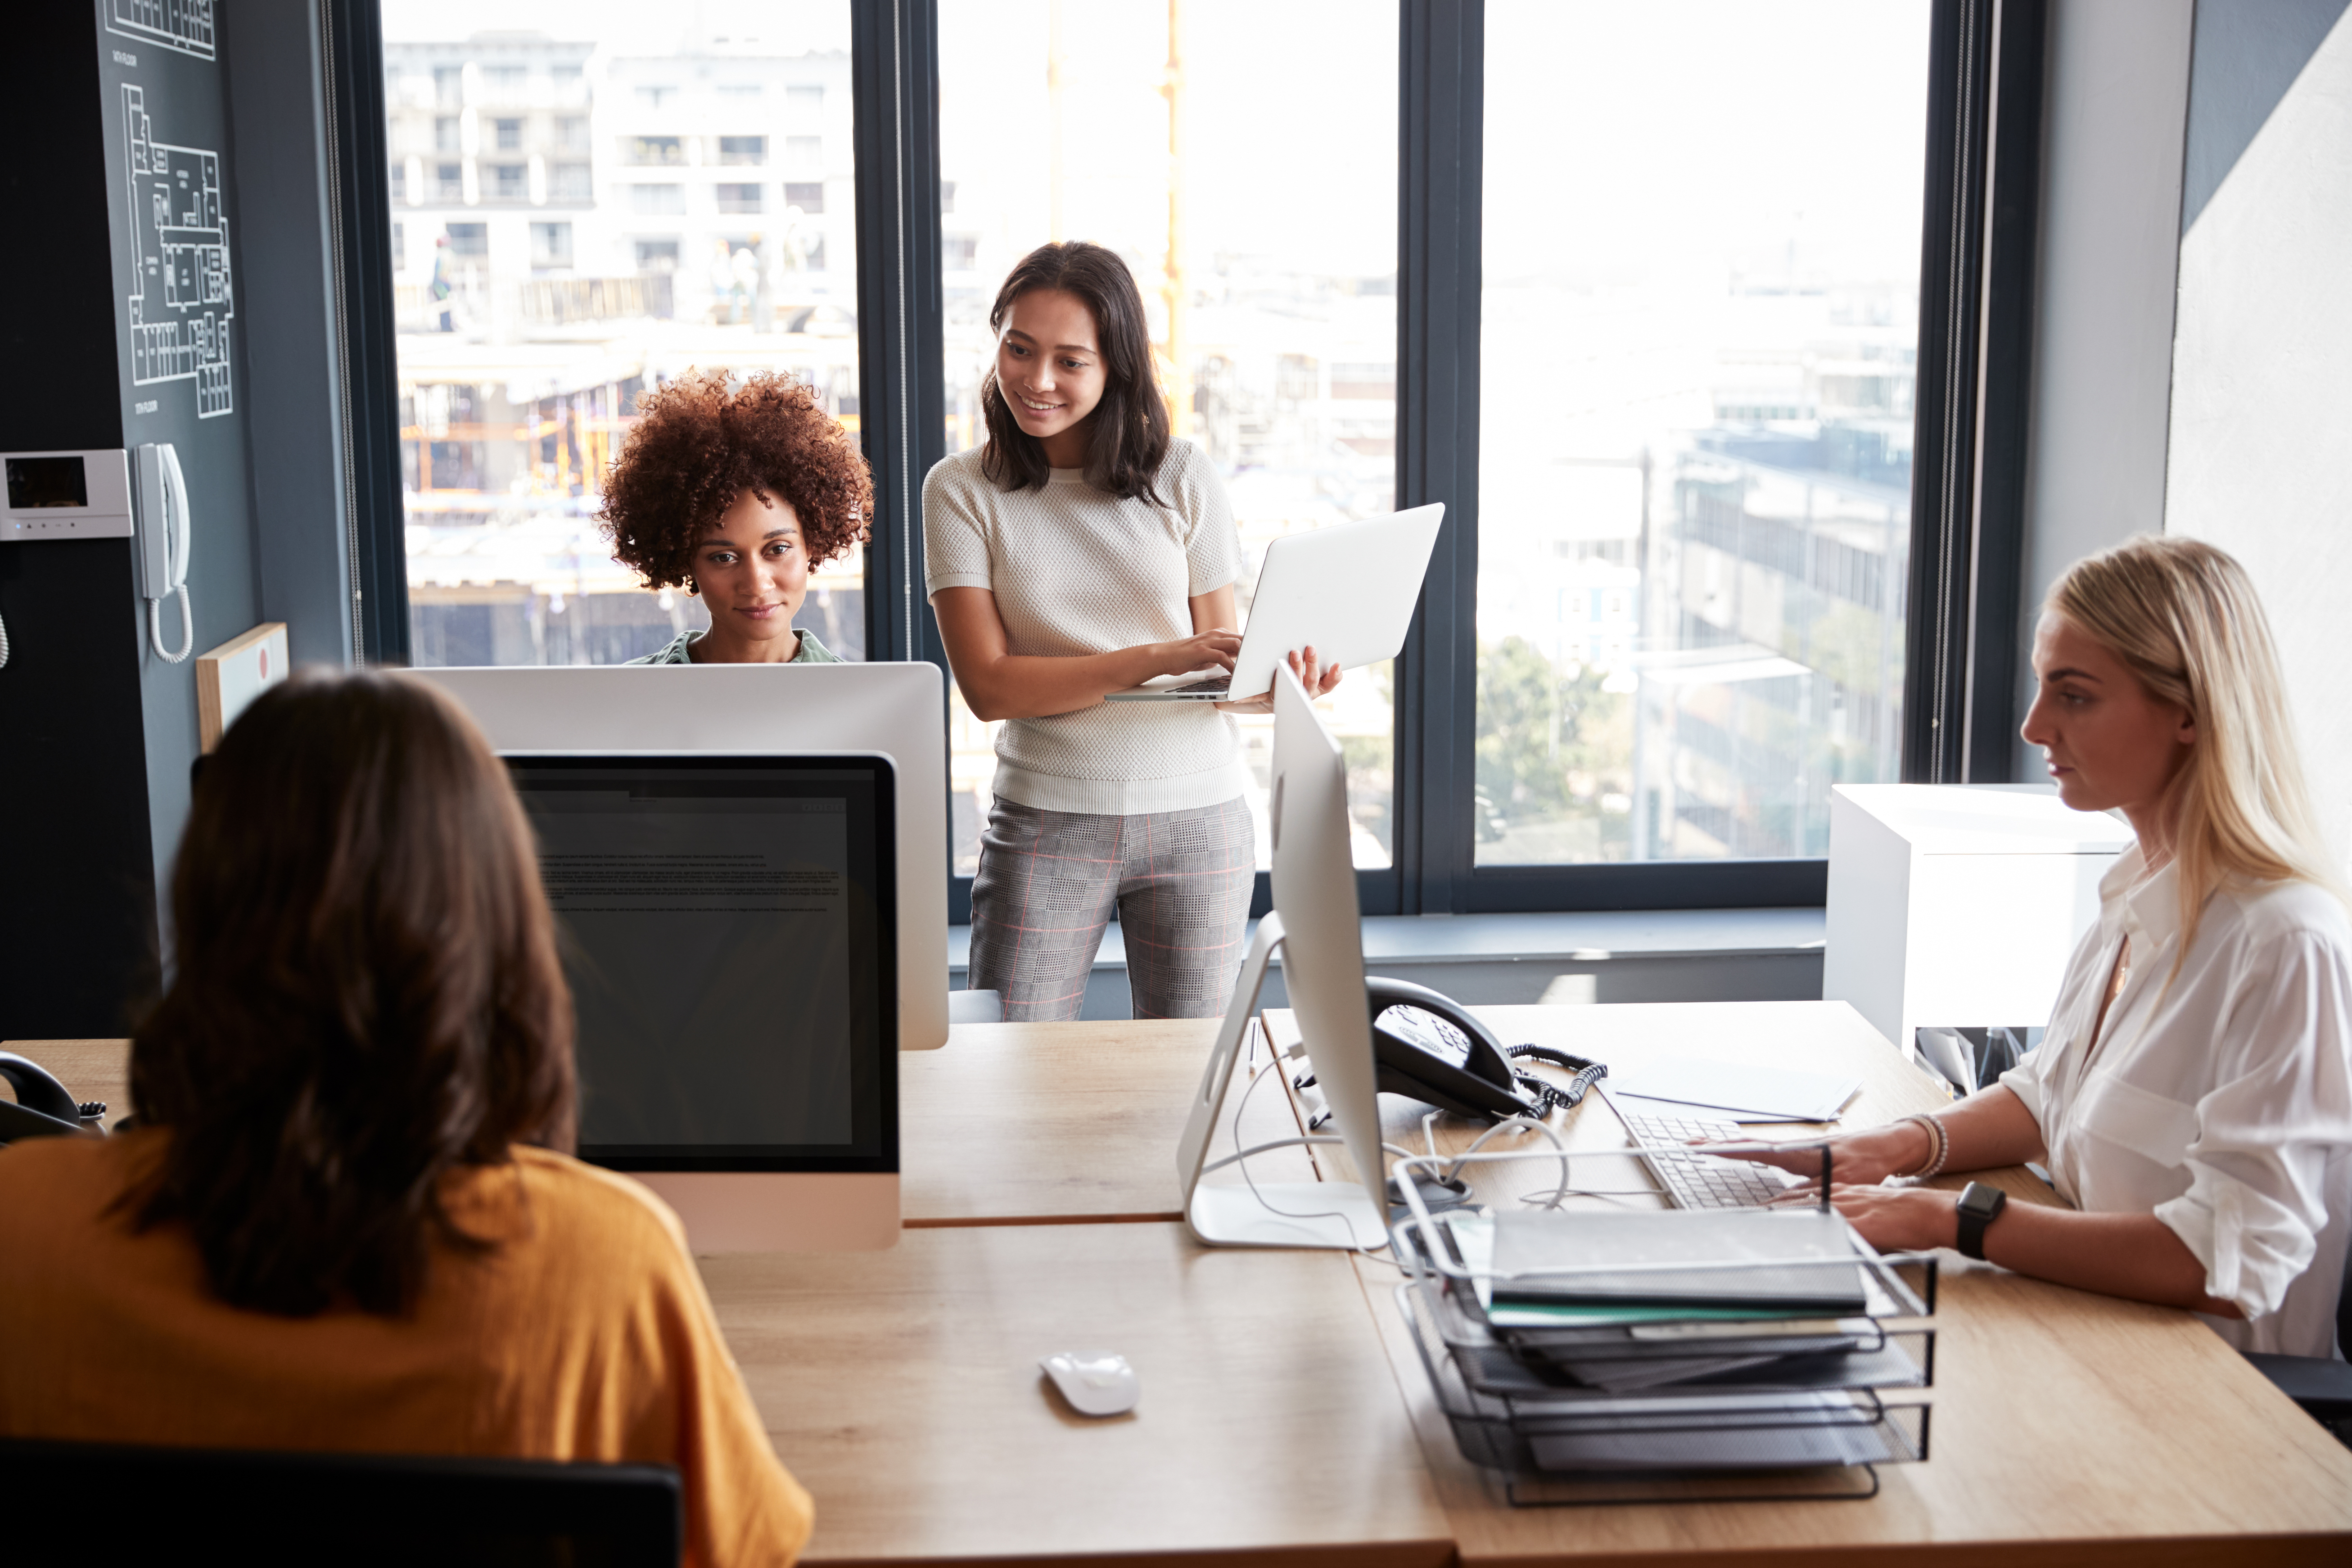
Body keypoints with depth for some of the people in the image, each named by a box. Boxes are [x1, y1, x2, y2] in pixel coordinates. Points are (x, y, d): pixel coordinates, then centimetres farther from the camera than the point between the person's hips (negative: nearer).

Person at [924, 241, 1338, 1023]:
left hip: (1195, 814, 1)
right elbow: (988, 685, -10)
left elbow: (1220, 666, 3)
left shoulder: (1183, 479, 2)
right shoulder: (961, 490, -1)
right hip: (1046, 819, -1)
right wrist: (1156, 658, -21)